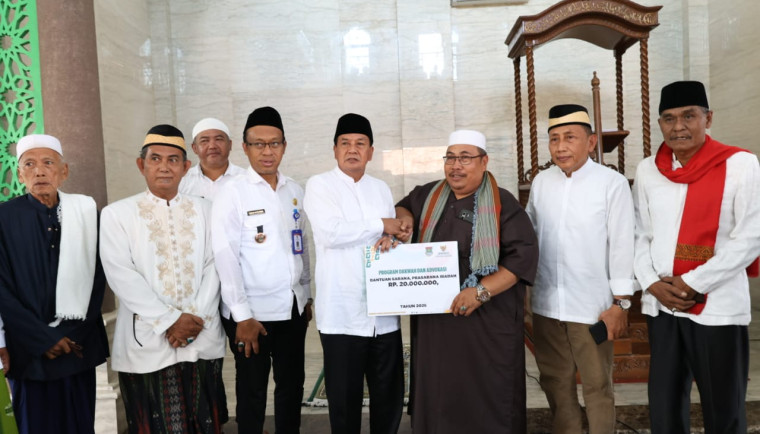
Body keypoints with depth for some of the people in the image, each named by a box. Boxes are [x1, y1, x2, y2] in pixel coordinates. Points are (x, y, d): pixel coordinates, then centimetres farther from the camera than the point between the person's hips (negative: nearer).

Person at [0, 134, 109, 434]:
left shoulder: (86, 211, 1)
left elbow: (97, 275, 3)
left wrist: (77, 333, -4)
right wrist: (44, 338, -9)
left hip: (79, 347, 2)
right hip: (29, 351, -1)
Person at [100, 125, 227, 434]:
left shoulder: (203, 210, 7)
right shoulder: (117, 214, 0)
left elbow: (213, 266, 2)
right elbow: (122, 276, -8)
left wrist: (197, 319, -10)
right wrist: (169, 321, -13)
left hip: (202, 340, 2)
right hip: (147, 342, -2)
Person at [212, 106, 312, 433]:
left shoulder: (295, 191, 5)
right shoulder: (232, 193, -9)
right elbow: (225, 258, -12)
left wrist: (306, 296, 13)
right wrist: (242, 316, -14)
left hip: (293, 308, 5)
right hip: (253, 311, -4)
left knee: (292, 386, 16)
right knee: (252, 392, 11)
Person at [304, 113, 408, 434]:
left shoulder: (381, 189, 15)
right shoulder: (319, 185, -1)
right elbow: (330, 232, -17)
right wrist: (381, 226, -8)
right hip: (342, 312, -4)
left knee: (390, 394, 12)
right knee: (345, 396, 7)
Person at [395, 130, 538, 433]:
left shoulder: (502, 204, -7)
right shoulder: (429, 196, 9)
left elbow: (524, 254, -13)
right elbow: (404, 207, 28)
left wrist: (481, 292, -21)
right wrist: (404, 221, 3)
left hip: (487, 321, -4)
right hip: (434, 319, 5)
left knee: (486, 400, 5)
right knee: (436, 393, 14)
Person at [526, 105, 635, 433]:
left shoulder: (612, 183, -10)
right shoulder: (541, 181, 5)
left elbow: (622, 244, -9)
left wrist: (620, 304, -8)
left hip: (592, 306, -4)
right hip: (545, 304, 5)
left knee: (597, 386, 12)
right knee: (555, 382, 18)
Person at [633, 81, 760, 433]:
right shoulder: (648, 170, 6)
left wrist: (692, 282, -13)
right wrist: (652, 283, -6)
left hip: (718, 308, -3)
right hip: (661, 307, 3)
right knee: (663, 405, 13)